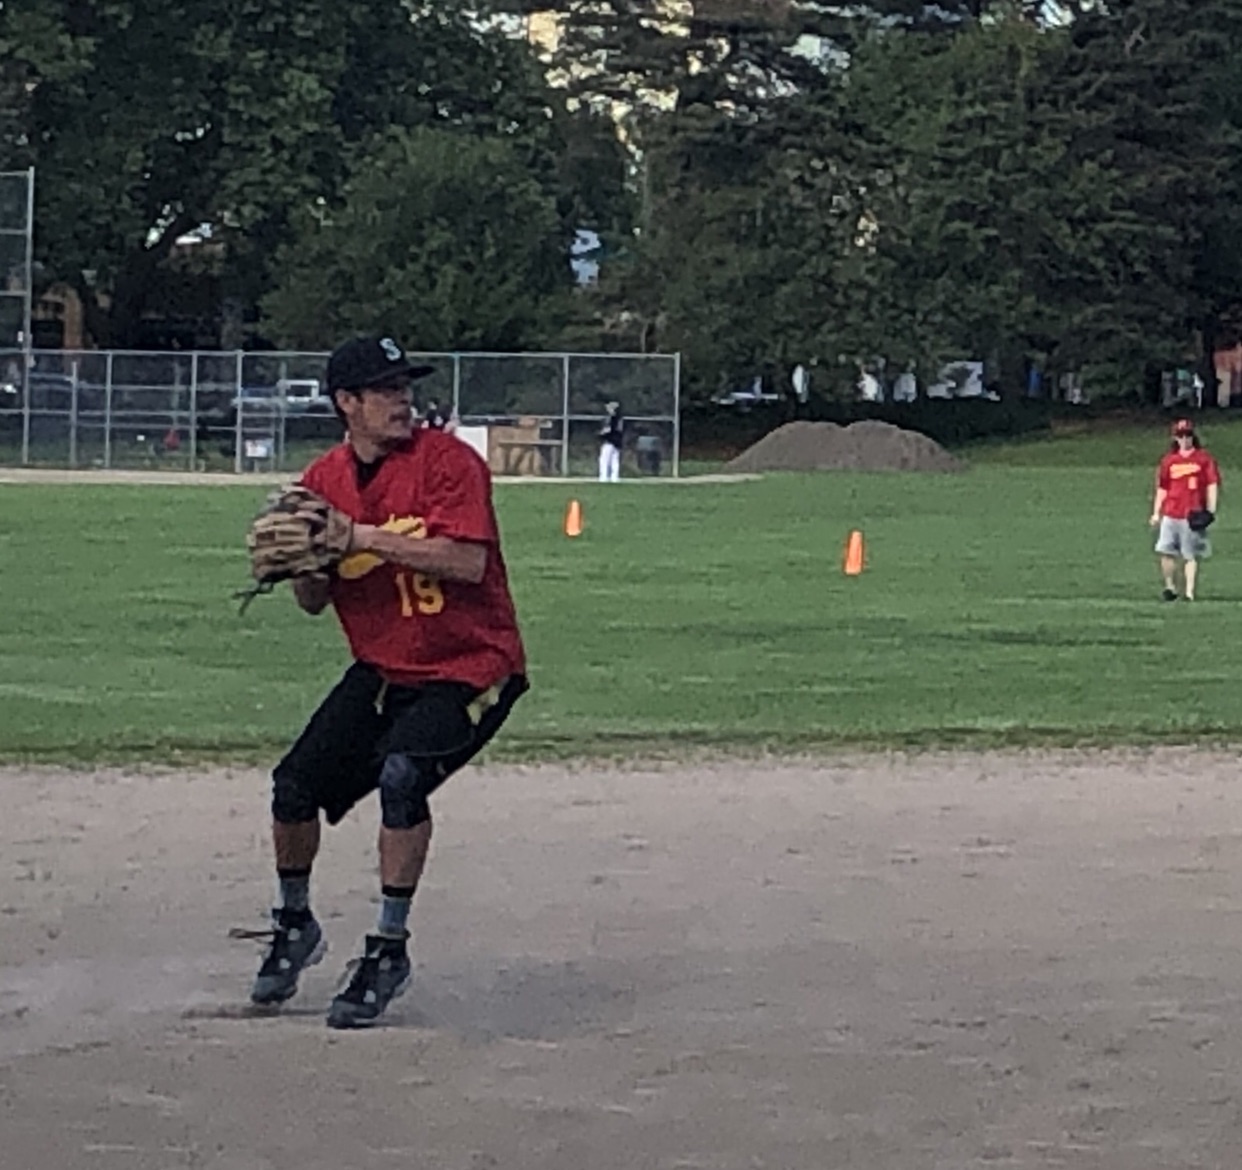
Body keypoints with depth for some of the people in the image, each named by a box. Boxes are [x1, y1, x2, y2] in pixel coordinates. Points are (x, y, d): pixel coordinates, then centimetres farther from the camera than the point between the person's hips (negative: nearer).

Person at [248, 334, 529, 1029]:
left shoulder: (447, 460, -14)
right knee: (296, 784, 0)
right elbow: (315, 602, 9)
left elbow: (468, 562, -27)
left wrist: (363, 537, -27)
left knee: (402, 774, -29)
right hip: (382, 670, 6)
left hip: (471, 669, -6)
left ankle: (390, 952, -16)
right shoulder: (325, 481, 4)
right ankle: (295, 926, 28)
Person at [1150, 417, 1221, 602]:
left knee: (1191, 556, -2)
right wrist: (1156, 512, 11)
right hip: (1170, 515, 3)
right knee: (1166, 552, -7)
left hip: (1193, 515, -3)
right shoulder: (1169, 460, 14)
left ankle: (1189, 593, 1)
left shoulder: (1204, 459, 4)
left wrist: (1211, 510, -8)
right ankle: (1170, 587, 8)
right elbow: (1162, 488, 17)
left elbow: (1213, 485, 2)